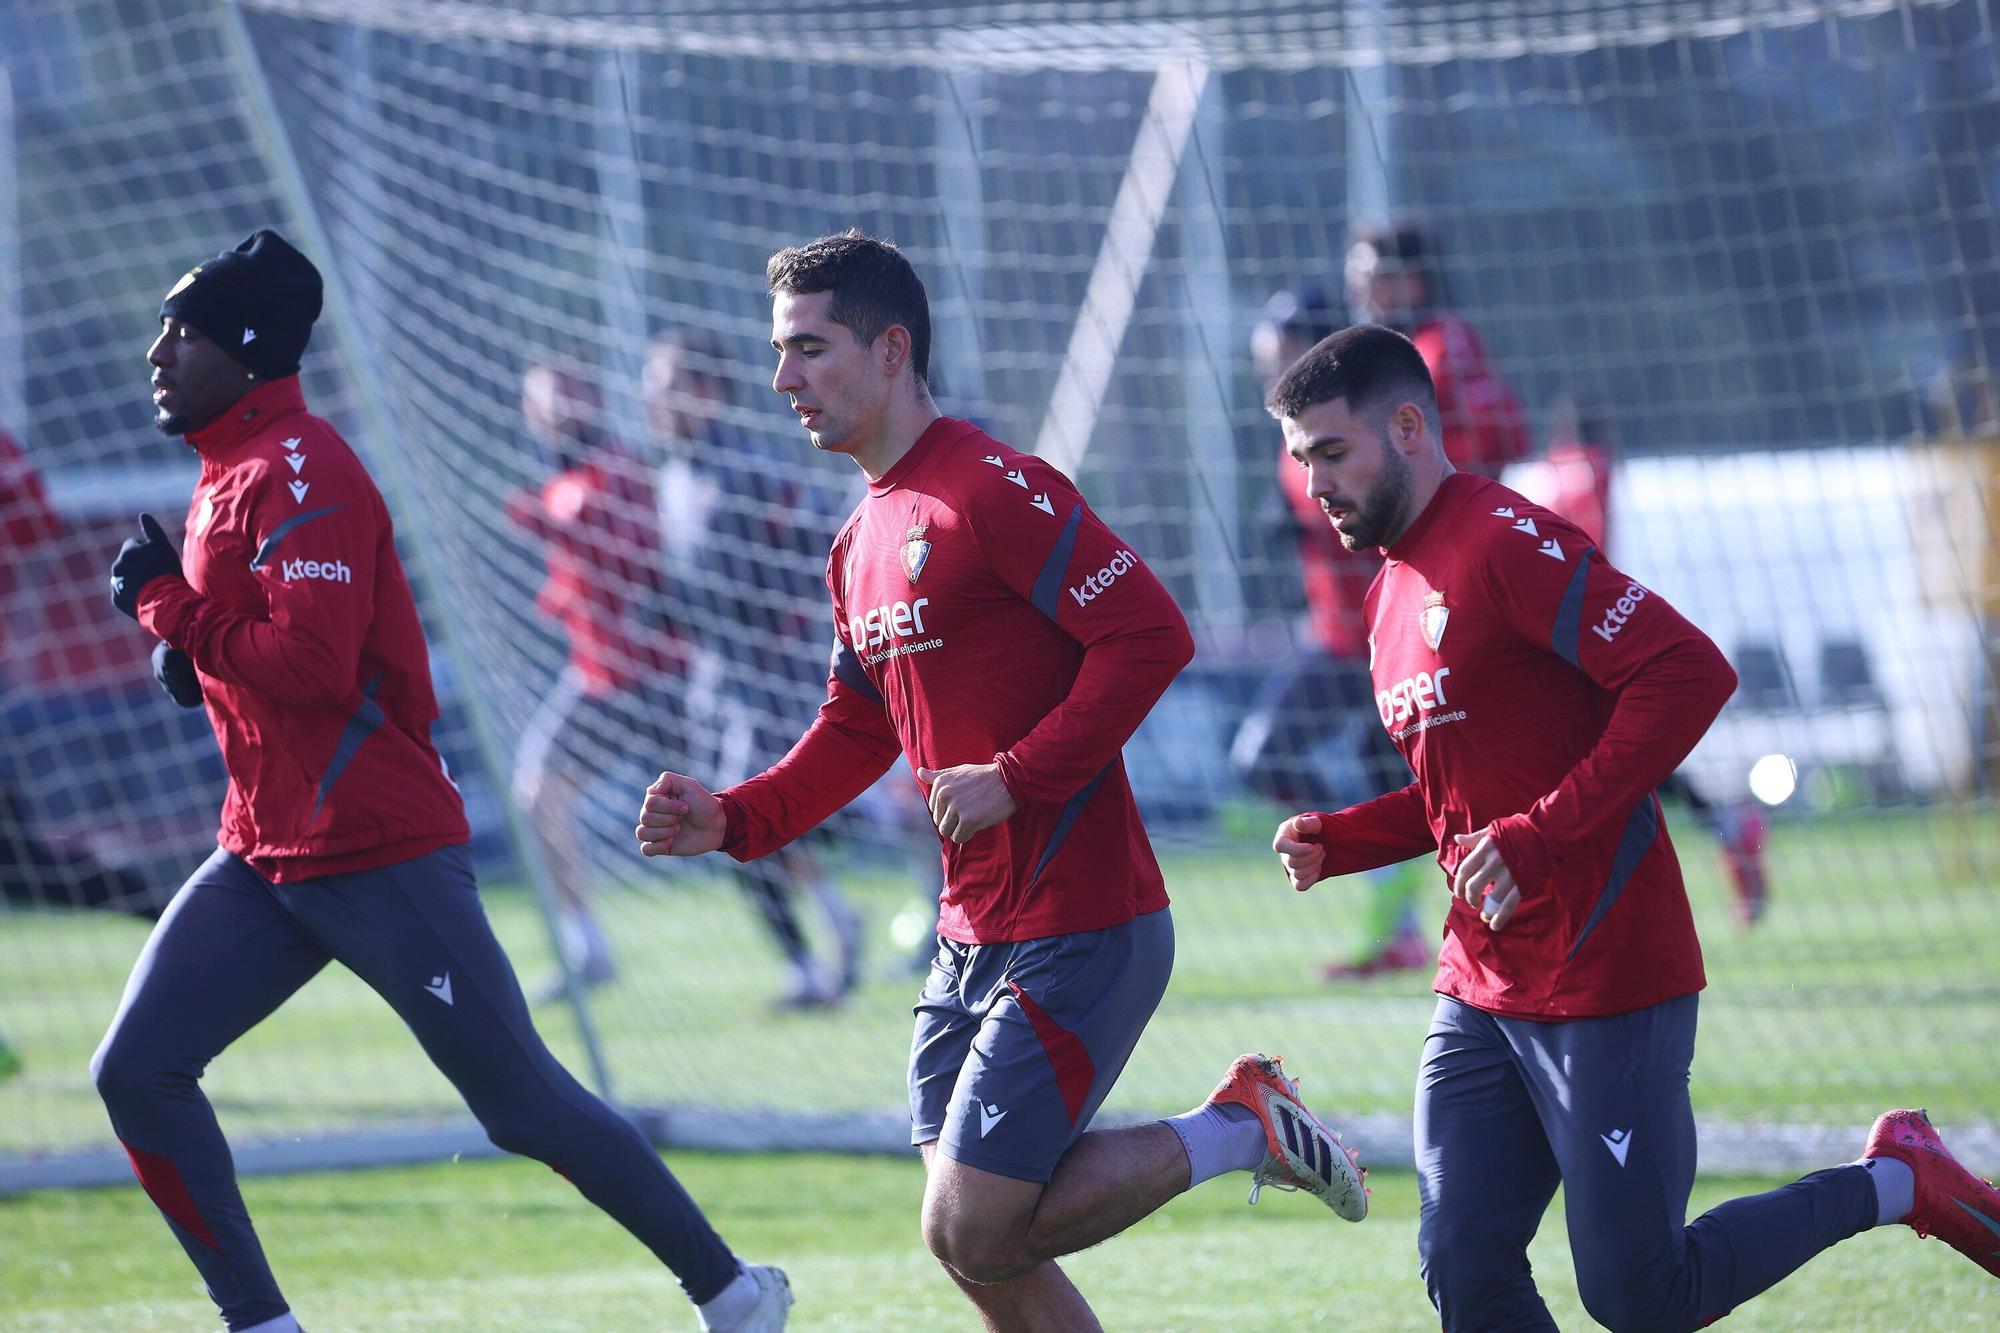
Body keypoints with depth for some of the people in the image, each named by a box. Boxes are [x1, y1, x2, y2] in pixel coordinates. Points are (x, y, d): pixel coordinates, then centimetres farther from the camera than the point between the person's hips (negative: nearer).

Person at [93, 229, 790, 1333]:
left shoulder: (301, 472, -15)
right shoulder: (228, 476, 15)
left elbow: (315, 662, -25)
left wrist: (167, 606, -15)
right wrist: (189, 634, 4)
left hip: (380, 857, -9)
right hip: (265, 857, 9)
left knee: (524, 1102, -3)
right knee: (136, 1074, -2)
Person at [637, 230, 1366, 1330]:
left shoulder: (991, 490, -14)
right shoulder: (863, 540, 15)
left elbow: (1151, 635, -20)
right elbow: (855, 733, 22)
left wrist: (1016, 778, -21)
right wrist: (731, 821, 7)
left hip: (1077, 929, -9)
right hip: (974, 933, 9)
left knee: (969, 1230, -11)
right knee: (977, 1244, 8)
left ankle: (1235, 1130, 3)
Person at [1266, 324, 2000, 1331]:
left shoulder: (1505, 544, -14)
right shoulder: (1394, 591, 16)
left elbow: (1689, 674, -23)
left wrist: (1540, 835, -26)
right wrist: (1337, 841, 7)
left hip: (1604, 982, -9)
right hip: (1482, 993, 9)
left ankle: (1895, 1183, 13)